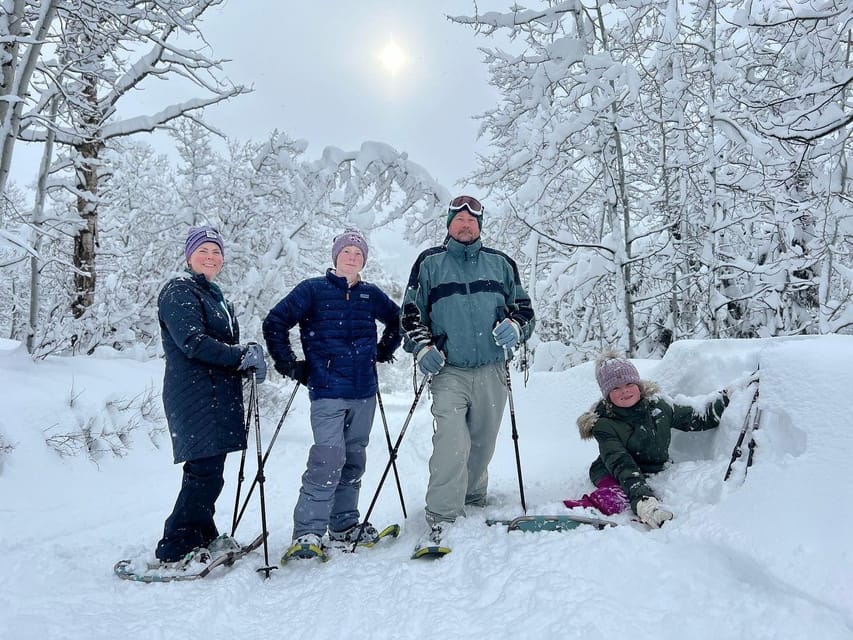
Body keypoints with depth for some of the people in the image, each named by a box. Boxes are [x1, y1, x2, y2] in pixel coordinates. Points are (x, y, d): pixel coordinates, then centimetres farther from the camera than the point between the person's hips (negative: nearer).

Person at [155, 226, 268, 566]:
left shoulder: (216, 296, 22)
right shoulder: (179, 291, -5)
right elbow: (193, 343, -18)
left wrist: (247, 361, 2)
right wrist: (242, 354, -17)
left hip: (219, 395, 9)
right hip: (195, 395, -8)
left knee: (207, 471, 14)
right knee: (206, 474, -9)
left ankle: (204, 539, 25)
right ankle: (174, 550, 1)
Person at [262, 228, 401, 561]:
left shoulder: (370, 294, 10)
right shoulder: (313, 290, -1)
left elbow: (396, 319, 27)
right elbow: (275, 323, -1)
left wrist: (384, 351, 16)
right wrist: (290, 366, -3)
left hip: (364, 391, 5)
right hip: (327, 391, -5)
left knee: (354, 459, 12)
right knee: (329, 458, -15)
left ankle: (345, 524, 26)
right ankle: (307, 532, -5)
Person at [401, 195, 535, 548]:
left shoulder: (500, 263, 14)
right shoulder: (429, 263, 9)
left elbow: (524, 307, 19)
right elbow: (410, 313, 11)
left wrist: (514, 326, -3)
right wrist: (422, 347, -5)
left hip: (492, 372, 3)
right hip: (449, 372, -2)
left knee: (483, 444, 11)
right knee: (452, 442, -17)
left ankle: (474, 501, 33)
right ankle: (441, 518, -9)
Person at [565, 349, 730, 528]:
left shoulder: (658, 406, 3)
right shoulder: (604, 425, -11)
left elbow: (700, 419, 15)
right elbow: (620, 464, -24)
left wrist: (727, 396, 8)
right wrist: (641, 497, -39)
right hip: (616, 476, -5)